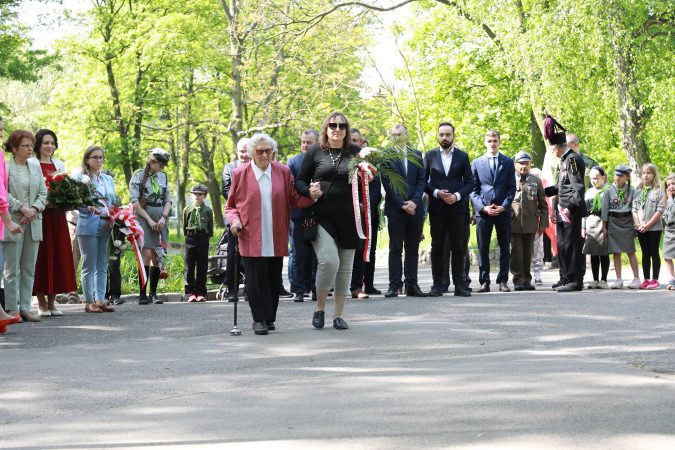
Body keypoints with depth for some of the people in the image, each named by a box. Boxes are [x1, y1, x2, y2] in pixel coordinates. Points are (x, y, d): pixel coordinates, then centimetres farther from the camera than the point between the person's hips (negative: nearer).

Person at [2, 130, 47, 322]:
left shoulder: (36, 167, 14)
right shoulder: (5, 167, -4)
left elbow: (43, 193, 11)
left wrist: (34, 209, -5)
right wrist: (22, 208, -16)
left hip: (33, 223, 5)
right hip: (13, 223, -5)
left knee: (29, 269, 5)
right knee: (12, 268, -3)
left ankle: (25, 308, 8)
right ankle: (12, 309, 1)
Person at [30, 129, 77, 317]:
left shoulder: (60, 166, 16)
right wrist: (44, 202, -19)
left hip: (57, 217, 5)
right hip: (39, 216, -5)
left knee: (58, 256, 3)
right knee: (41, 257, -4)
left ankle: (52, 302, 10)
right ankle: (42, 304, 1)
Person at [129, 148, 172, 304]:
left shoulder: (163, 177, 14)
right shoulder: (138, 176, 0)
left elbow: (168, 200, 14)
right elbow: (134, 202, -6)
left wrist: (163, 218, -3)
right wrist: (149, 220, -10)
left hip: (160, 221, 5)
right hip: (144, 218, -5)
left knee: (157, 257, 1)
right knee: (147, 255, -14)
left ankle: (153, 294, 7)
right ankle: (142, 294, -13)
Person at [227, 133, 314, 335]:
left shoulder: (283, 172, 9)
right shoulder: (240, 174, 4)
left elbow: (294, 200, 9)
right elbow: (230, 205, 11)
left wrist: (311, 197, -11)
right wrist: (234, 220, -8)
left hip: (276, 240, 2)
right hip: (251, 239, -2)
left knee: (273, 280, 7)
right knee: (255, 280, -6)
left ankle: (270, 318, 19)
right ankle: (260, 320, 1)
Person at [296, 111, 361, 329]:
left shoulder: (355, 152, 8)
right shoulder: (315, 151, 5)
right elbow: (300, 181, 8)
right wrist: (309, 190, -13)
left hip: (348, 218, 3)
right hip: (321, 216, -3)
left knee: (345, 266, 6)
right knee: (329, 260, -18)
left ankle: (339, 314, 18)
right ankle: (319, 308, 3)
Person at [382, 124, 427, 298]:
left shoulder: (416, 155, 12)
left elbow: (421, 180, 7)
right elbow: (387, 183, -5)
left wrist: (414, 201, -8)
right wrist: (402, 204, -11)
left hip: (415, 208, 3)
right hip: (395, 209, -3)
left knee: (413, 249, 5)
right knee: (395, 249, -1)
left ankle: (411, 285, 9)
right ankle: (394, 285, 0)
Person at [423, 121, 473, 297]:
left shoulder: (462, 156, 8)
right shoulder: (429, 155, 7)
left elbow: (469, 182, 7)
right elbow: (423, 181, 5)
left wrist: (457, 196, -10)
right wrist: (437, 193, -11)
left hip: (457, 207, 0)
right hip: (436, 208, 0)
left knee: (458, 247, 0)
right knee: (437, 247, 1)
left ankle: (459, 285, 3)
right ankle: (437, 285, 3)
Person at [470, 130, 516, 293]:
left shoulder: (508, 162, 9)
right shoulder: (477, 163, 10)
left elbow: (512, 188, 6)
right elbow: (473, 189, 6)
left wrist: (503, 206, -8)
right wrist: (482, 207, -8)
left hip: (503, 211, 0)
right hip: (483, 211, 0)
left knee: (504, 248, 2)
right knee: (483, 249, -1)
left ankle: (503, 281, 7)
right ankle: (484, 282, 2)